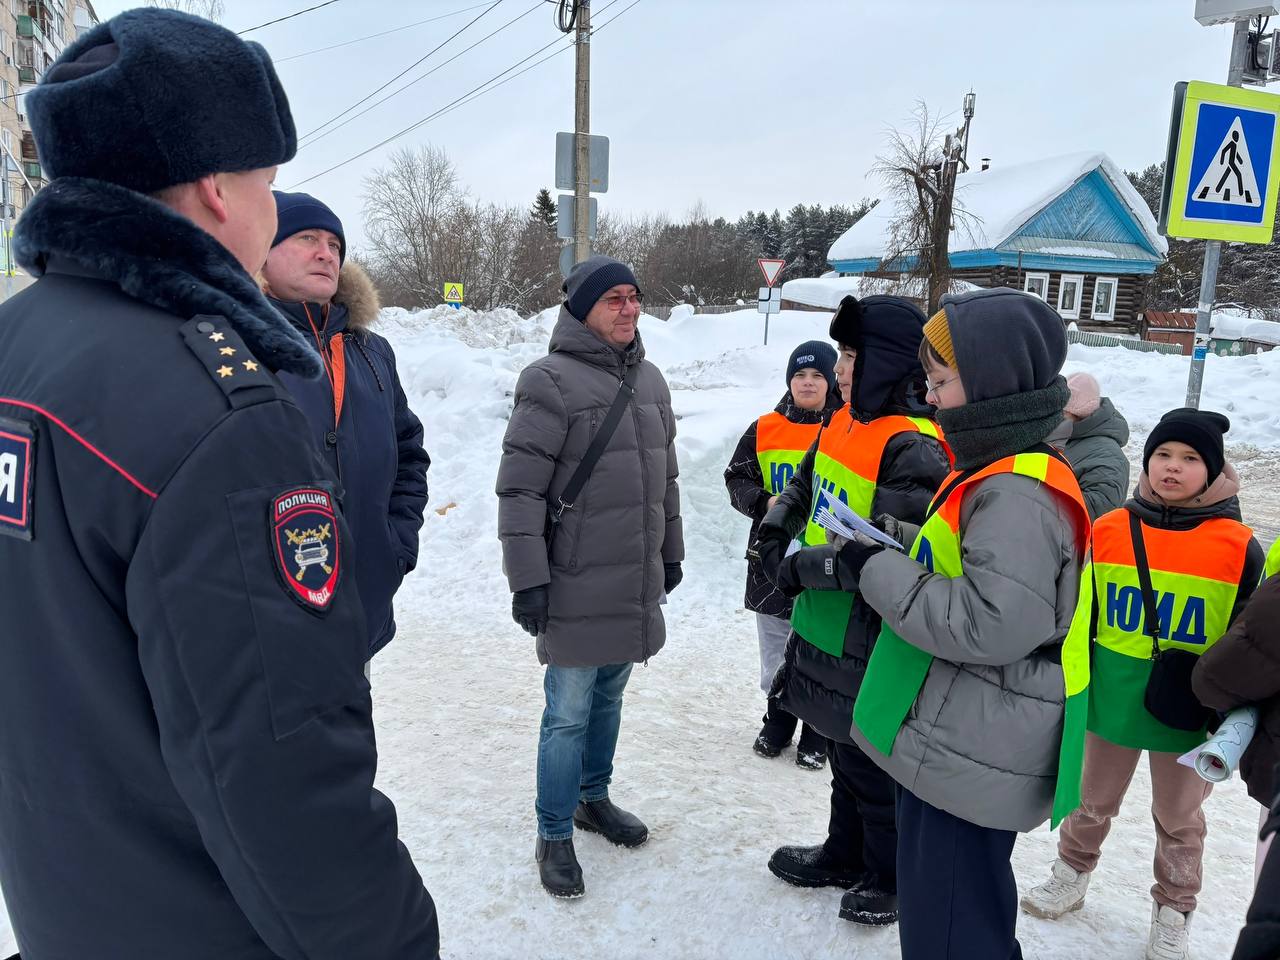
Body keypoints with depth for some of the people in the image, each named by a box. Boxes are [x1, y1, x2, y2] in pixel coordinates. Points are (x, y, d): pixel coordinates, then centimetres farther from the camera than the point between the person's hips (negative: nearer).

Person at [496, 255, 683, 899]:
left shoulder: (649, 379, 10)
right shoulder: (553, 382, -13)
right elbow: (519, 487, -15)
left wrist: (670, 551, 21)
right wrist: (527, 579, -17)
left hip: (636, 582, 7)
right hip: (577, 588, -7)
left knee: (609, 697, 20)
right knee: (568, 714, 4)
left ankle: (593, 797, 39)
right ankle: (554, 835, 22)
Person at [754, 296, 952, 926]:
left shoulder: (914, 448, -22)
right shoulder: (844, 423, 6)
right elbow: (804, 487, 19)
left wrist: (799, 567, -19)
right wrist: (775, 529, 1)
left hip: (870, 640, -8)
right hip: (826, 626, 8)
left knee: (873, 763, 11)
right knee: (844, 753, 24)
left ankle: (891, 878, 34)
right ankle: (844, 855, 45)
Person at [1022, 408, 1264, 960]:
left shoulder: (1238, 547, -11)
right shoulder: (1109, 530, -6)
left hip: (1187, 718, -2)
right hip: (1112, 702, 2)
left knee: (1178, 818, 19)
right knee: (1093, 800, 21)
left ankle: (1173, 913, 41)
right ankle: (1071, 876, 45)